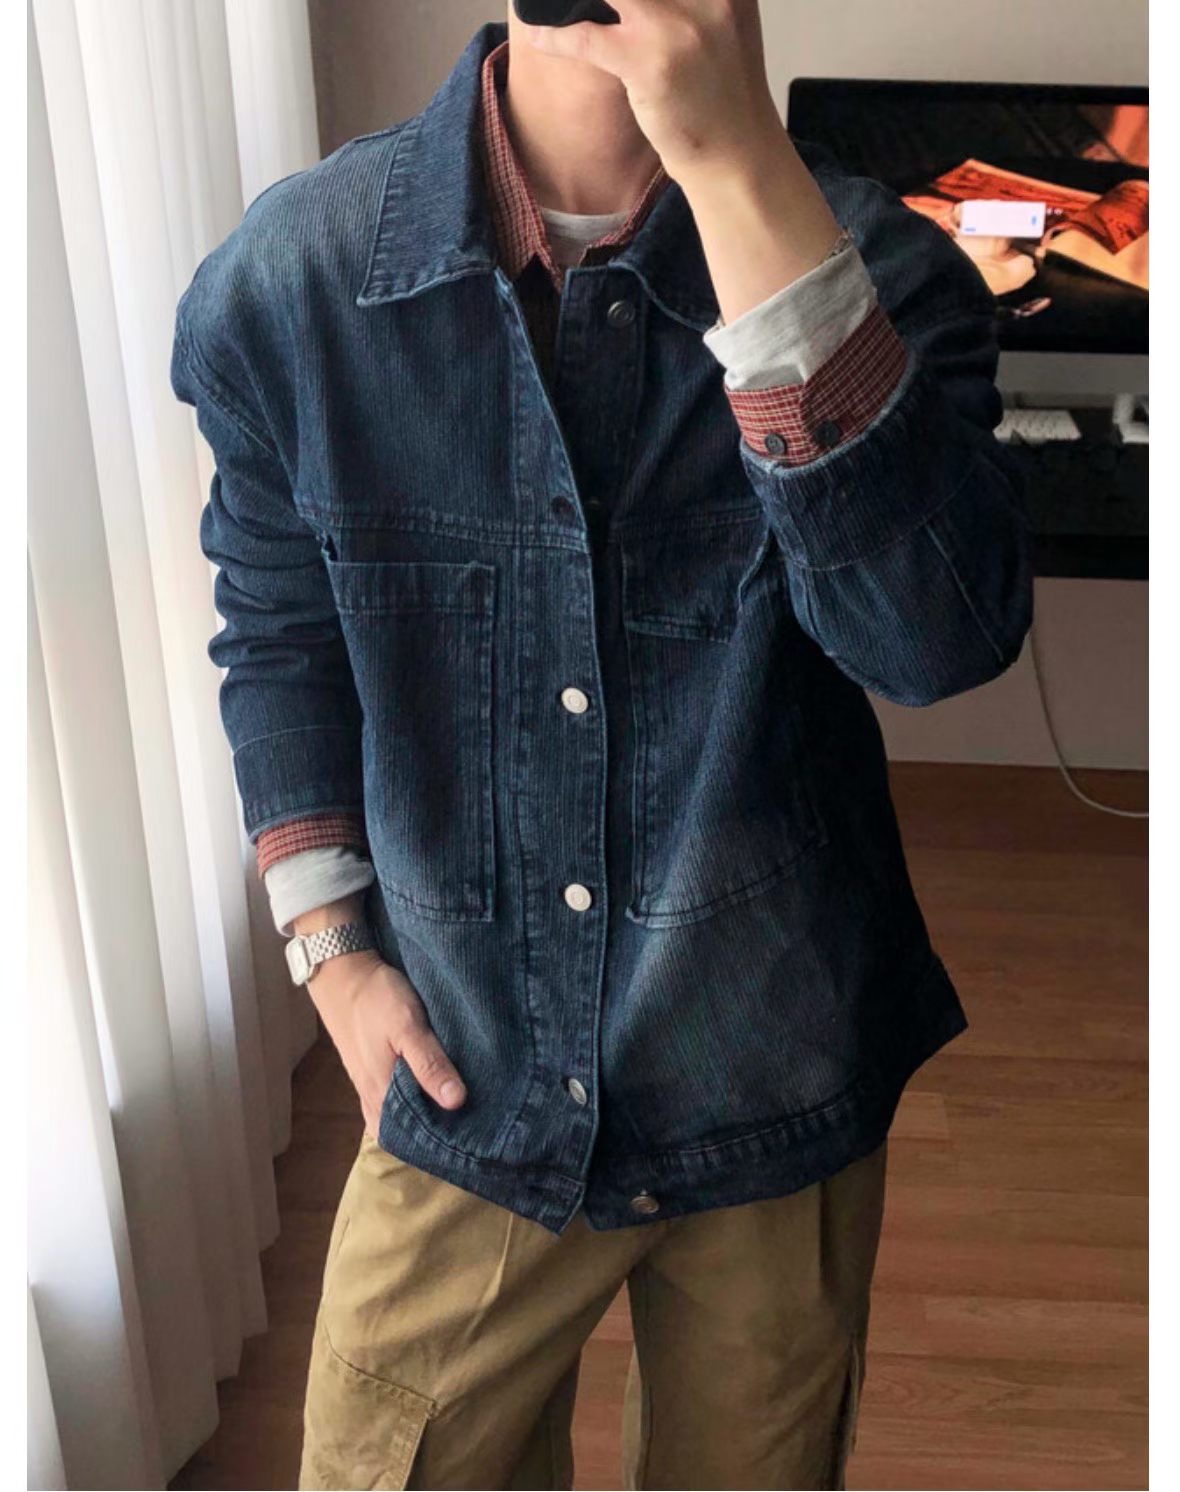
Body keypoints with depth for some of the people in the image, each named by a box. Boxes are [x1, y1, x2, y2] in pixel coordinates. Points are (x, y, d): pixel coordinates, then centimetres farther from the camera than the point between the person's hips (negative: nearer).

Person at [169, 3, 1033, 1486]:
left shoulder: (865, 263, -14)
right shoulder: (293, 270, -10)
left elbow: (942, 634, -32)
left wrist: (740, 167, -36)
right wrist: (330, 949, -1)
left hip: (773, 1082, 0)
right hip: (466, 1071, 1)